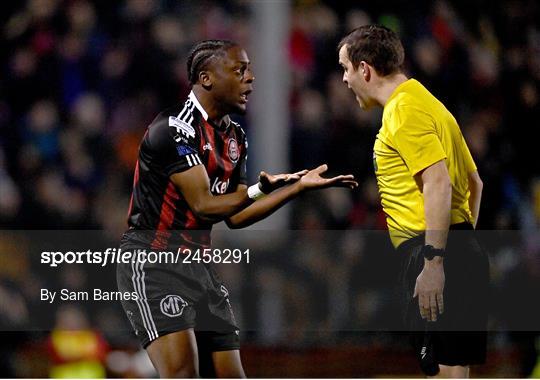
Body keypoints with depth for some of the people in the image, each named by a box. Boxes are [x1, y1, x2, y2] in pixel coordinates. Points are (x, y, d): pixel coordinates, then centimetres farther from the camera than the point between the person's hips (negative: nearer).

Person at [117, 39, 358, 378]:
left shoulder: (236, 138, 12)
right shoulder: (175, 128, -16)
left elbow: (236, 216, 15)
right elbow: (204, 206, -21)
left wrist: (299, 186, 10)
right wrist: (260, 189, -36)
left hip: (200, 267, 9)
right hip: (154, 265, -9)